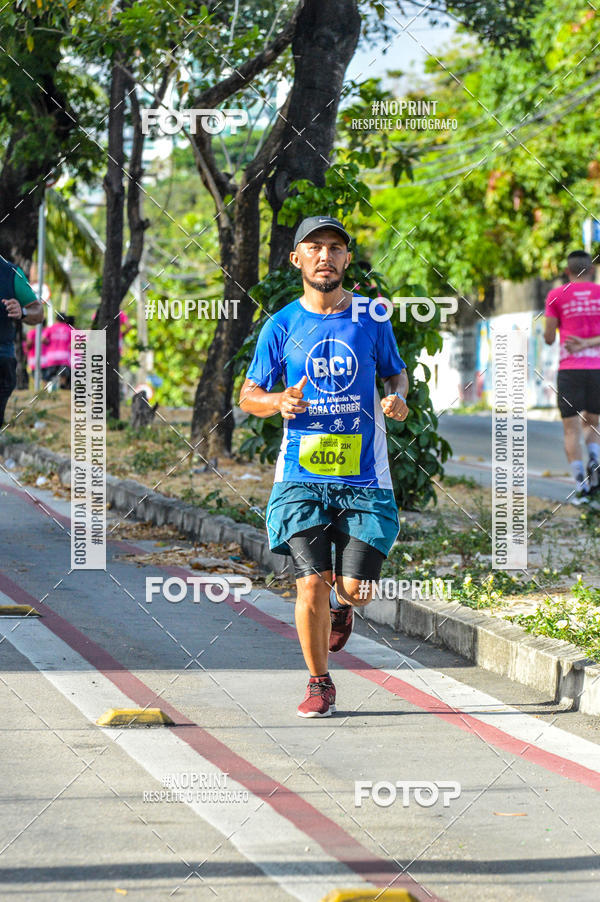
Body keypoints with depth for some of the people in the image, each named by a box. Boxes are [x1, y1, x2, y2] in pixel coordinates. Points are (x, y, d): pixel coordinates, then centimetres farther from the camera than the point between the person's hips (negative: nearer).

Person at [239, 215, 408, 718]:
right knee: (311, 585, -8)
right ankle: (319, 684, 12)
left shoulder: (372, 318, 5)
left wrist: (398, 399, -5)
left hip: (364, 477, 1)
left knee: (357, 590, -4)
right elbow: (248, 396, 9)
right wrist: (278, 402, -14)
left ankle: (340, 605, 35)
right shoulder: (281, 326, 3)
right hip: (302, 476, 0)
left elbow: (397, 372, 18)